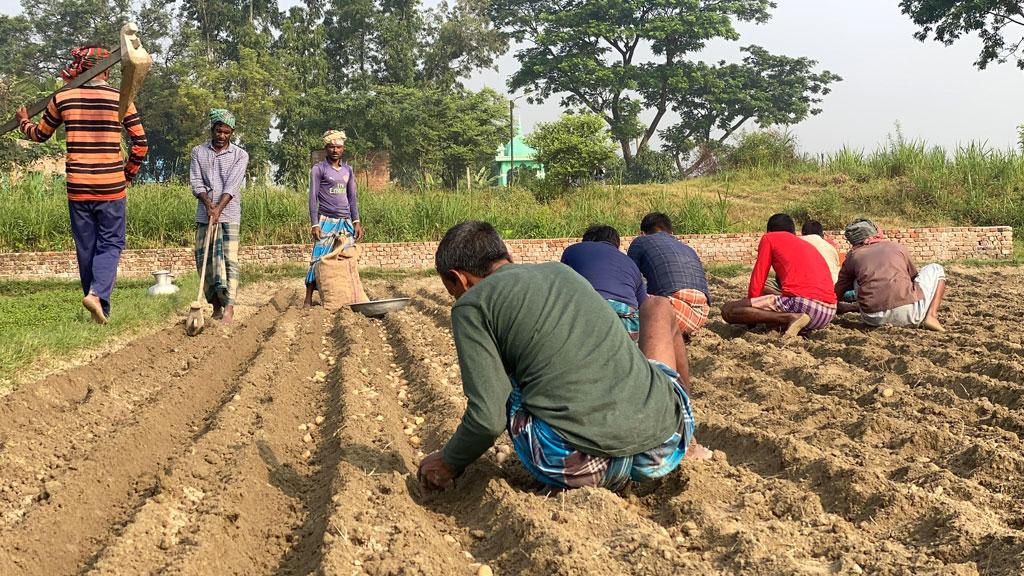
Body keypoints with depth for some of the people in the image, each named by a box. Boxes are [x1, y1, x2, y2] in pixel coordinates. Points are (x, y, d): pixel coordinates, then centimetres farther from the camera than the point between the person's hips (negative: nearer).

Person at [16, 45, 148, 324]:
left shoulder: (62, 98, 3)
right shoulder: (120, 99, -3)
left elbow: (40, 134, 17)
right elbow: (141, 143, -1)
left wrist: (24, 122, 39)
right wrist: (129, 174, 15)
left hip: (77, 186, 2)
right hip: (111, 186, -2)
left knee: (85, 247, 12)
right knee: (110, 243, 6)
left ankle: (100, 310, 18)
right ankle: (98, 292, -19)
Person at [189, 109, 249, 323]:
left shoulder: (240, 155, 4)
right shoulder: (198, 152, 10)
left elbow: (232, 186, -8)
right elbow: (196, 183, 1)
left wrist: (218, 209, -19)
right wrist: (209, 205, -14)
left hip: (229, 215, -3)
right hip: (204, 214, 3)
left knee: (229, 260, -9)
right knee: (202, 259, 2)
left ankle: (229, 308, -14)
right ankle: (216, 304, 13)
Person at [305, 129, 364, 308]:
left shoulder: (348, 170, 15)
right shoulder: (319, 169, 0)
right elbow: (313, 198, -4)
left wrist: (356, 222, 9)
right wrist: (315, 224, -12)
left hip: (346, 221, 5)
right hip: (327, 221, -5)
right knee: (319, 259, -10)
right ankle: (308, 300, -8)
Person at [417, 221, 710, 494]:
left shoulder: (471, 306, 4)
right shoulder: (561, 270, 22)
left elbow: (488, 420, -4)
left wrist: (448, 463, 15)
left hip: (578, 464, -5)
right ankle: (687, 447, 35)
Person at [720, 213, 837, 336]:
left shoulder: (769, 238, 14)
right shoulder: (810, 246, 32)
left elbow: (757, 282, 9)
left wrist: (751, 320, 21)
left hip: (801, 302, -8)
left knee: (727, 310, -4)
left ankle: (790, 317, -17)